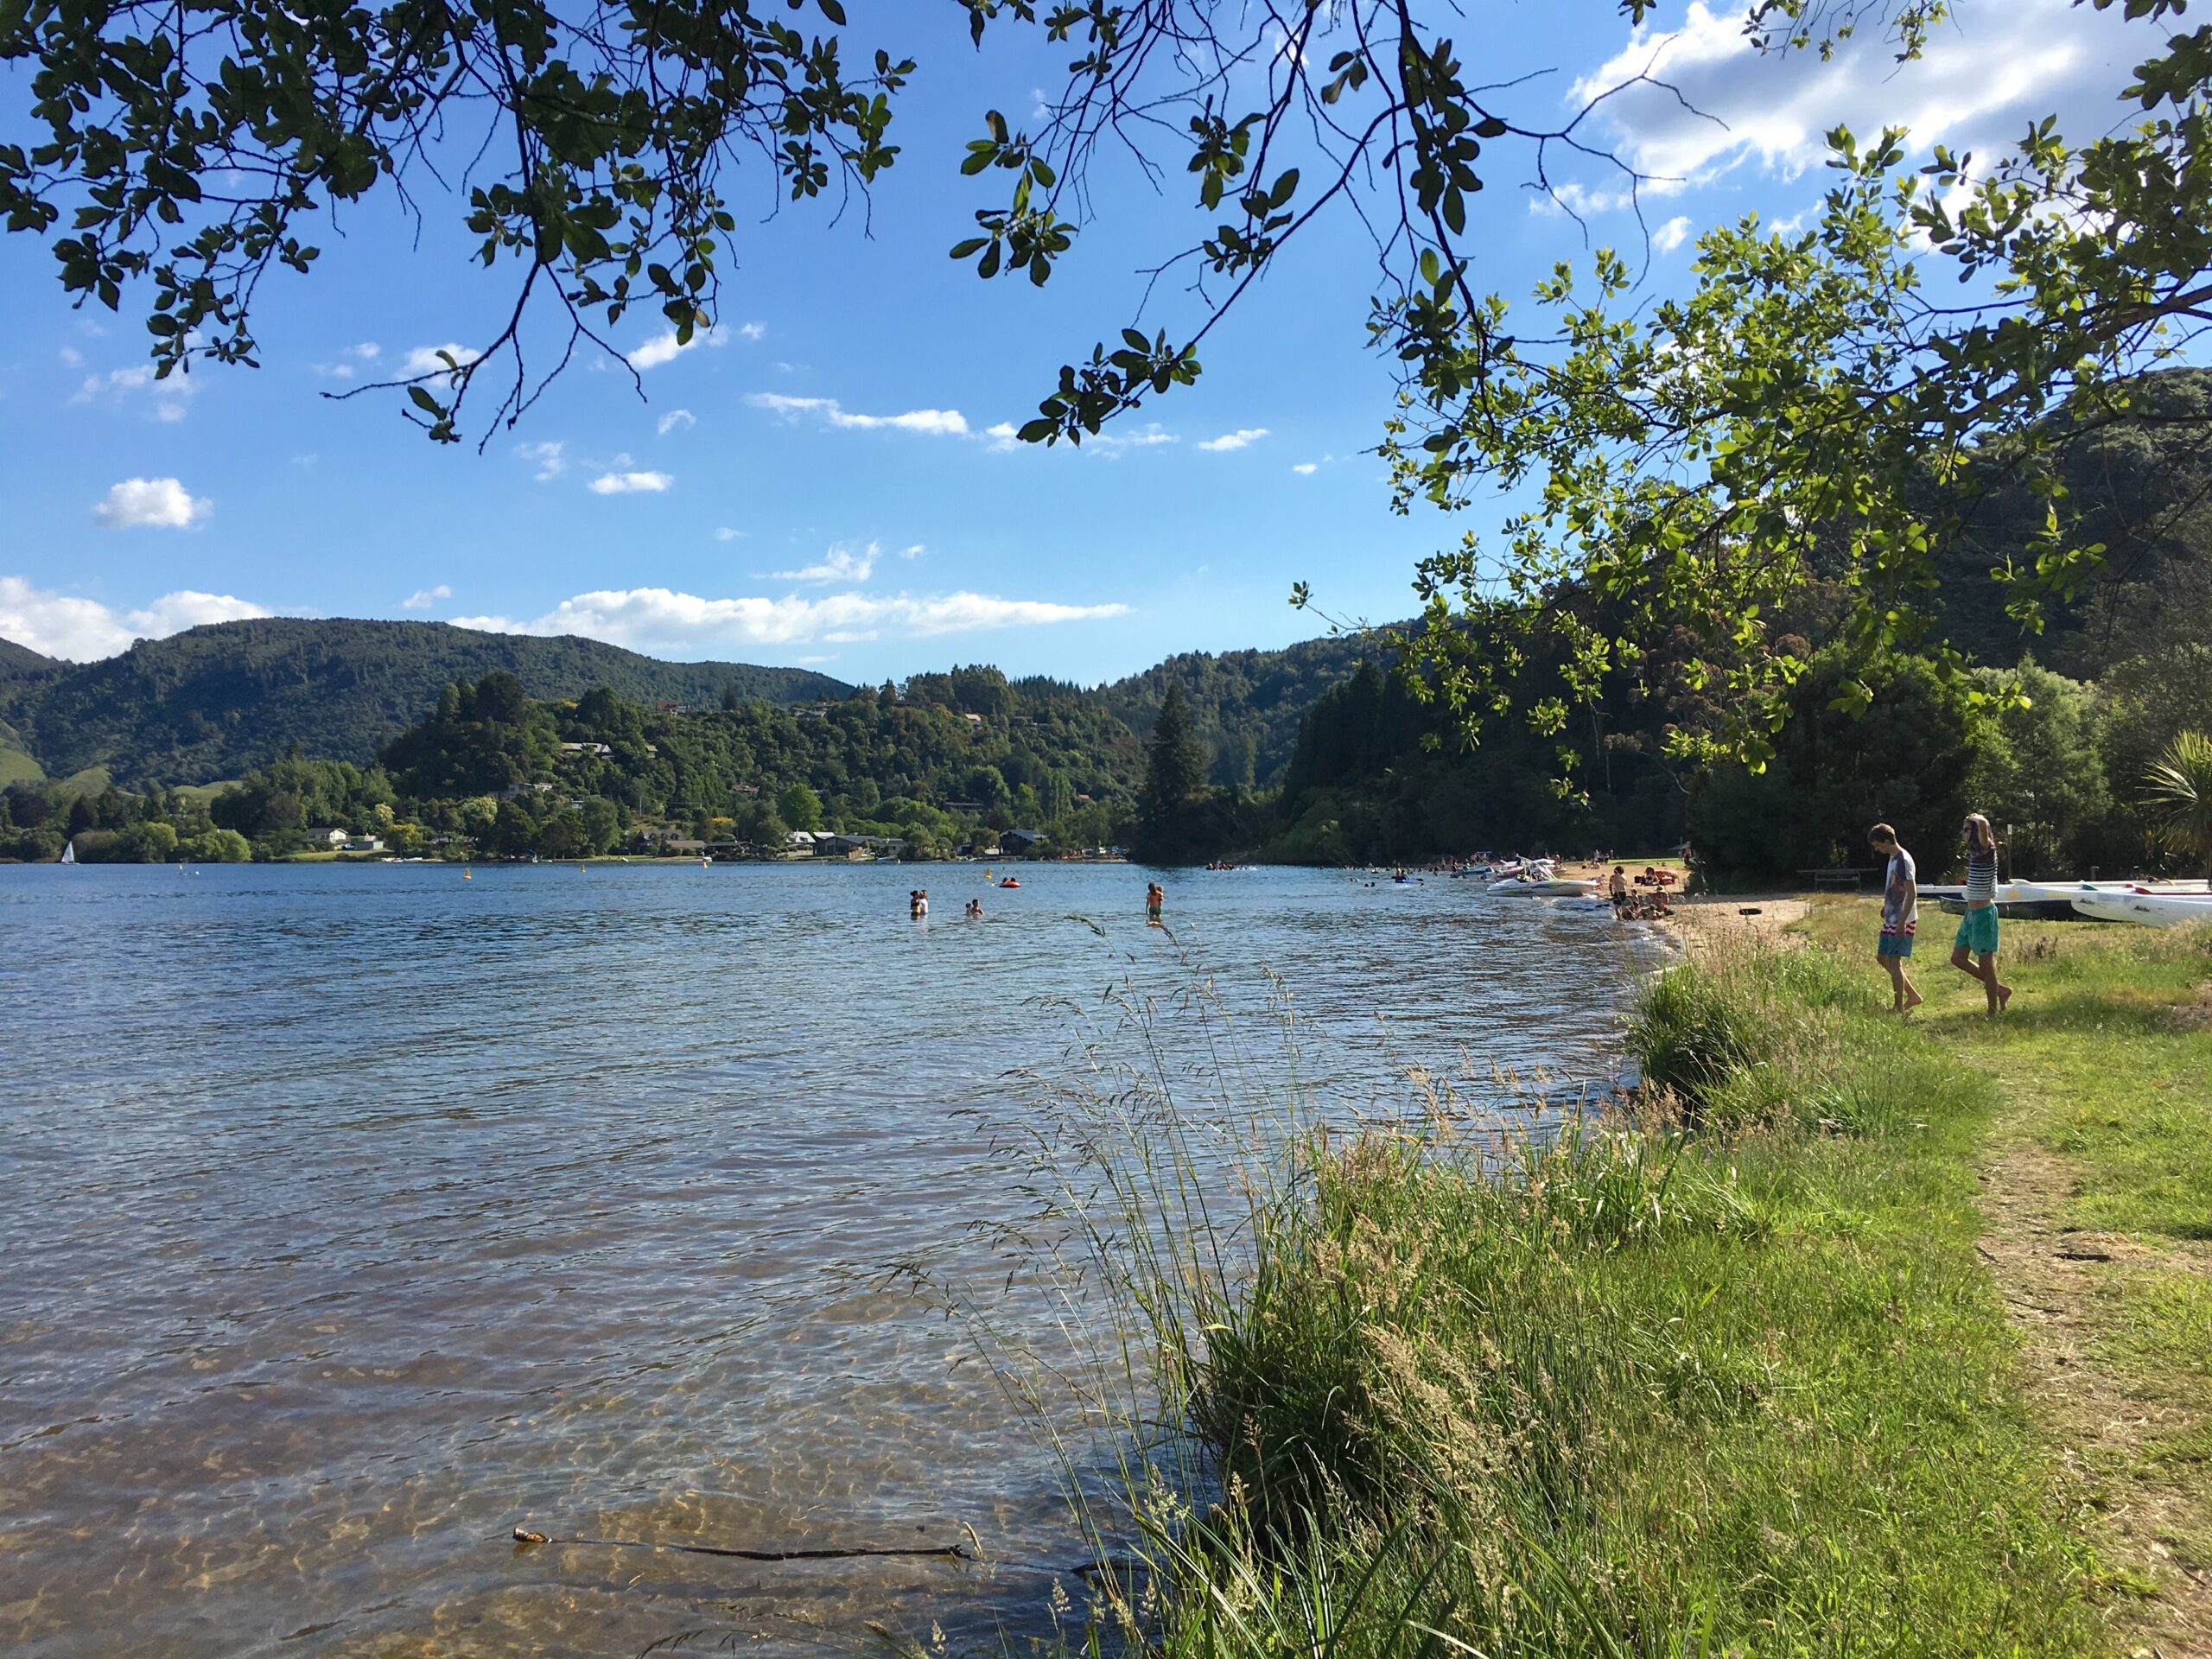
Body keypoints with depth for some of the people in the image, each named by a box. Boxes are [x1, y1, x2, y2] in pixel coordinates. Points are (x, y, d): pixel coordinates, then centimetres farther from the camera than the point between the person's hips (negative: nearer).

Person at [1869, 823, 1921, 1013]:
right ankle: (1912, 995, 21)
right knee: (1882, 957, 13)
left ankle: (1899, 1007, 3)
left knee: (1893, 961, -5)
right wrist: (1887, 906, 17)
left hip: (1902, 921, -10)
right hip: (1891, 919, 10)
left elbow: (1912, 893, -22)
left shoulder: (1903, 861, -18)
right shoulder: (1893, 858, 12)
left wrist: (1902, 922, -24)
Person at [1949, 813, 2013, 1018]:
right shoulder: (1975, 852, 8)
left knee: (1986, 963, 1)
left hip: (1983, 913, -9)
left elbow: (1982, 824, -35)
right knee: (1958, 958, 14)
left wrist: (1975, 818, -20)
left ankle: (1993, 1012, 11)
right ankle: (2000, 989, 25)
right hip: (1971, 912, 9)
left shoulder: (1987, 850, -17)